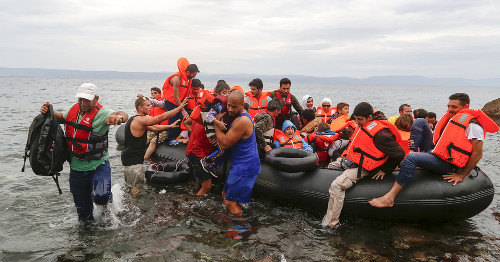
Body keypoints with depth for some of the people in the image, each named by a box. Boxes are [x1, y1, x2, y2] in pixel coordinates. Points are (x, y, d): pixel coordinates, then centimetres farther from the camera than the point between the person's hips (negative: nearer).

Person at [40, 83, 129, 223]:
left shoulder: (101, 113, -19)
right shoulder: (73, 110, 0)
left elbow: (124, 116, -38)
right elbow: (61, 118, 23)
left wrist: (118, 117, -62)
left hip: (98, 166, -5)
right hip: (76, 168, 5)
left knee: (100, 196, -30)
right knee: (83, 211, 15)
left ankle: (107, 201, 6)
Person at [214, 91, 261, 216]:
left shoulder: (242, 121, -24)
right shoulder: (239, 116, 10)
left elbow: (224, 144, -21)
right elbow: (227, 138, 21)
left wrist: (216, 123, -14)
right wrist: (218, 138, 1)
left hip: (245, 167, -11)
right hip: (240, 164, 11)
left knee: (230, 203, -6)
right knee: (225, 194, 22)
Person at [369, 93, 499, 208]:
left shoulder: (472, 125, -11)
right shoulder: (454, 119, 17)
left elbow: (478, 154, -15)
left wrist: (461, 175, -16)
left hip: (447, 164, -10)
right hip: (436, 155, 10)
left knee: (411, 158, -35)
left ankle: (389, 197, -41)